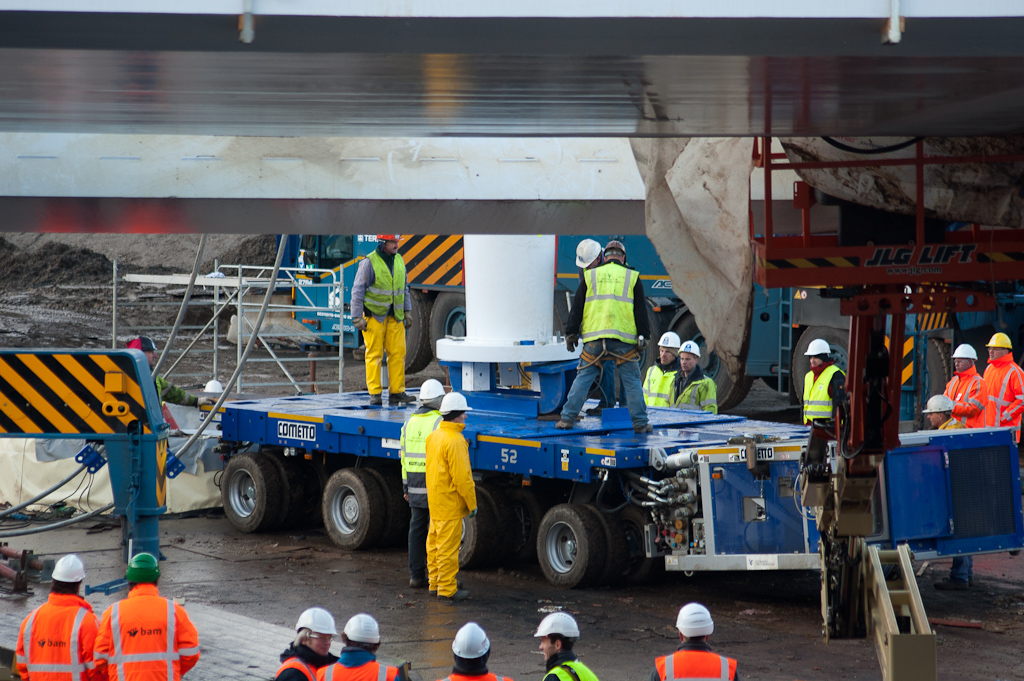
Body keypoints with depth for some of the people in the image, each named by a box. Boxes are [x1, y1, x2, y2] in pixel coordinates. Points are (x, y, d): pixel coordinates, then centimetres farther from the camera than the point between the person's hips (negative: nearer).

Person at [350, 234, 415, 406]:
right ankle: (374, 394, 1)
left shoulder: (399, 261, 10)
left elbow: (404, 288, 20)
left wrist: (407, 311, 15)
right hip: (374, 315, -5)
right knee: (375, 354, -4)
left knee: (398, 353, -1)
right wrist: (357, 318, -11)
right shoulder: (369, 263, -9)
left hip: (395, 317, 5)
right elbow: (357, 290, -8)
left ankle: (396, 392, 3)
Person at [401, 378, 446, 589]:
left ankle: (416, 575, 12)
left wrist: (406, 486, 18)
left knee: (417, 527, 10)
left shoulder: (410, 422, 9)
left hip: (415, 483, 6)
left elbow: (404, 455, 12)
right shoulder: (439, 423, -12)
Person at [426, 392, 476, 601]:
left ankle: (435, 582, 26)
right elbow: (462, 477, -21)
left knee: (435, 542, 16)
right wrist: (472, 504, -13)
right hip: (450, 503, -9)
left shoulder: (434, 436, 8)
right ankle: (447, 589, 0)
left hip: (435, 501, 9)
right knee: (448, 546, -4)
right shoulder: (455, 441, -21)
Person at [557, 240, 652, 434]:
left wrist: (571, 333, 14)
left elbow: (577, 308, 10)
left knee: (583, 378, 6)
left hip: (594, 339, 1)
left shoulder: (591, 276, 12)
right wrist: (643, 337, 8)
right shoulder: (632, 277, 9)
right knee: (631, 381, 5)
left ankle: (567, 418, 1)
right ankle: (640, 423, 4)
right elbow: (640, 310, 7)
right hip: (624, 339, -1)